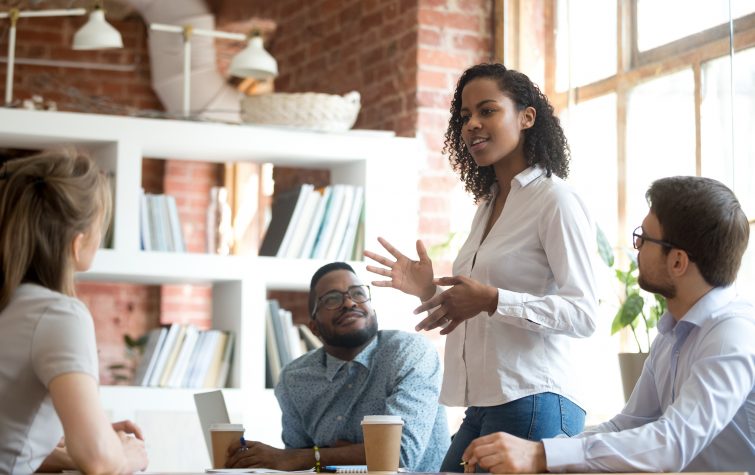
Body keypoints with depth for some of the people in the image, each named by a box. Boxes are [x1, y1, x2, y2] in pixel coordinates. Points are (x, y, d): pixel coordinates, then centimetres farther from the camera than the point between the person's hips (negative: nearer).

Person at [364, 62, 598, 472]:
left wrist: (491, 299, -24)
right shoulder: (488, 205, 18)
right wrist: (431, 292, 9)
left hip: (531, 405, -8)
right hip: (482, 407, 8)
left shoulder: (555, 200, -7)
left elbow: (583, 315, -15)